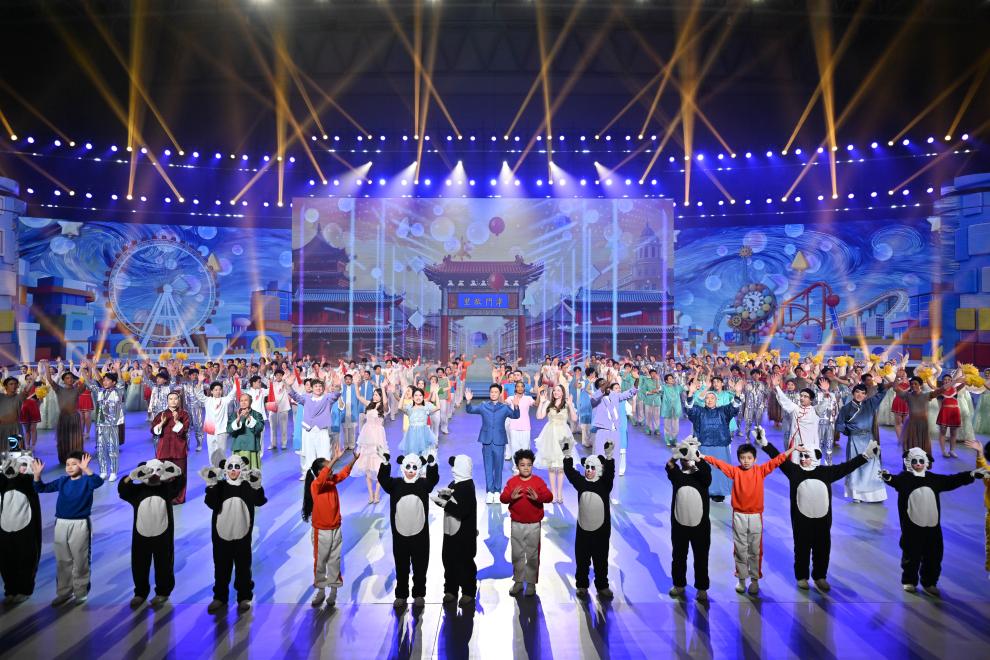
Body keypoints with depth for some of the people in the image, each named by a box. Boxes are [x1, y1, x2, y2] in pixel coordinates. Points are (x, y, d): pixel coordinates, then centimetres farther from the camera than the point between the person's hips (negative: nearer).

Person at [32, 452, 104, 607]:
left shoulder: (86, 480, -9)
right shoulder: (62, 481, 5)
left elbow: (98, 482, -30)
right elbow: (41, 488, 7)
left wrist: (86, 469, -45)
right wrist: (37, 474, -12)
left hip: (80, 525, -5)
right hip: (61, 524, 5)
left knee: (80, 561, 5)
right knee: (62, 561, 14)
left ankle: (81, 592, 19)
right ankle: (63, 592, 27)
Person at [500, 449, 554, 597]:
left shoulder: (538, 481, -6)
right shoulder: (512, 481, -2)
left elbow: (549, 497, -16)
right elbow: (502, 498, -10)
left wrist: (538, 497, -34)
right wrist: (511, 496, -31)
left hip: (534, 525, -1)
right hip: (517, 524, 2)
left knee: (532, 555, 6)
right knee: (517, 554, 10)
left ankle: (531, 583, 18)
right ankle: (518, 582, 23)